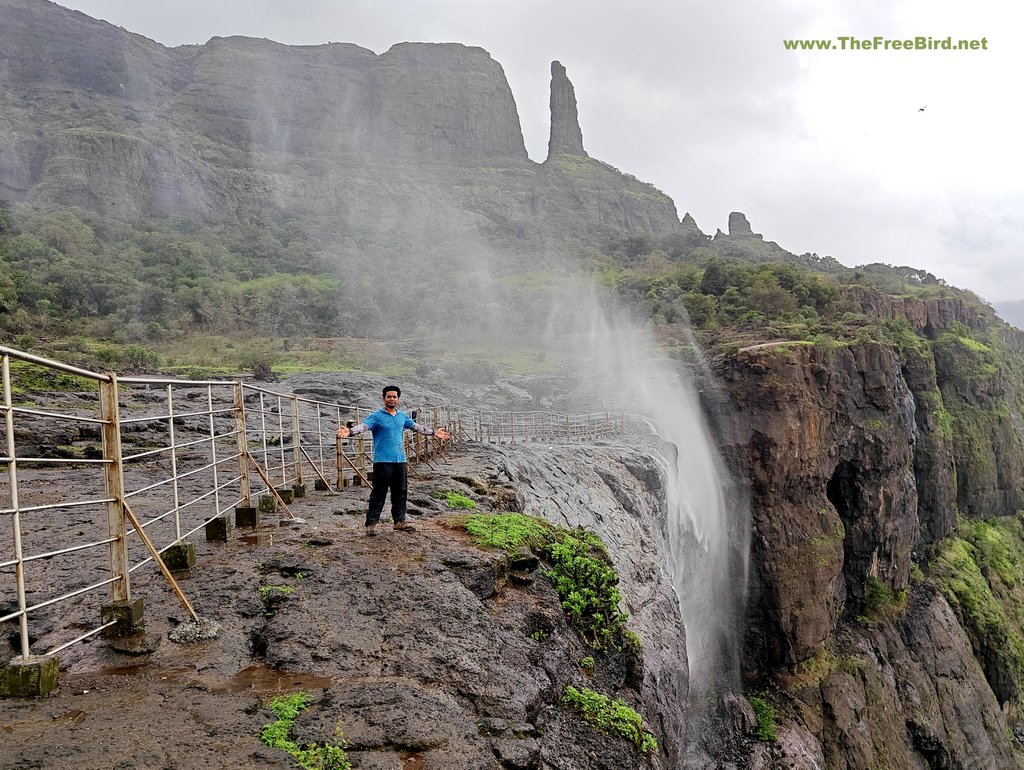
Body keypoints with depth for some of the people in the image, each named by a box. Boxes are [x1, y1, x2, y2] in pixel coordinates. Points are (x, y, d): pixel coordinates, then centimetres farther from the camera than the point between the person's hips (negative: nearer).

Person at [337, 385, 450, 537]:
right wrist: (349, 432, -39)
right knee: (379, 494, -4)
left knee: (401, 493, 12)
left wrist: (434, 432, 30)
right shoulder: (376, 416, -5)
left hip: (400, 461, 6)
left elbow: (417, 426, 25)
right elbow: (363, 426, -20)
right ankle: (371, 524, 1)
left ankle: (400, 521, 24)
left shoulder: (402, 416, 13)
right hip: (382, 462, -6)